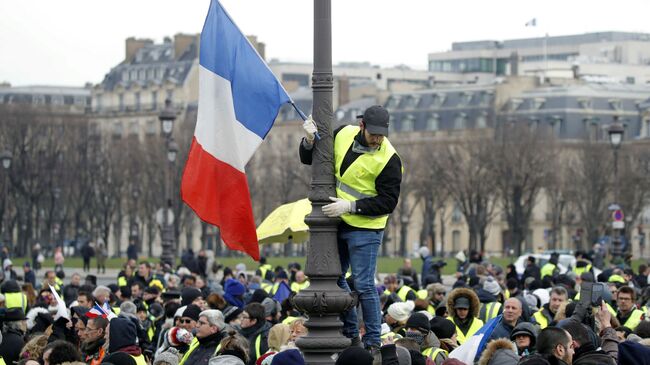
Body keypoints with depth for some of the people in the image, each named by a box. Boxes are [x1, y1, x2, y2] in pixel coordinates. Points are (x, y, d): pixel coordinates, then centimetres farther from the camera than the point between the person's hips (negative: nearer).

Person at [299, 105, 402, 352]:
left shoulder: (389, 159, -18)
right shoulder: (343, 135, -1)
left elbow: (388, 202, -18)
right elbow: (309, 159, 11)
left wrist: (350, 206, -24)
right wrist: (309, 141, -12)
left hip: (365, 227, -7)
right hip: (337, 222, 7)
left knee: (363, 285, -8)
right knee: (334, 279, 14)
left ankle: (373, 342, 2)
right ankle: (350, 334, 27)